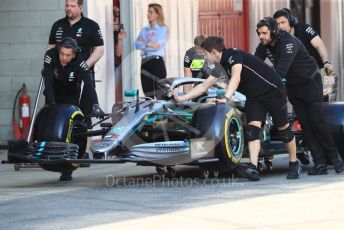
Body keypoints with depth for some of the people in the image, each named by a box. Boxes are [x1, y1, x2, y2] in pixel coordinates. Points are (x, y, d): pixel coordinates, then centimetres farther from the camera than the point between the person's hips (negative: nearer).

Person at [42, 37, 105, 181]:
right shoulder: (50, 56, -26)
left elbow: (89, 84, -38)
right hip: (53, 96, 2)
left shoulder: (80, 62, -28)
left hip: (71, 97, -2)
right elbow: (48, 81, -32)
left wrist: (95, 105, -51)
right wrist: (52, 104, -42)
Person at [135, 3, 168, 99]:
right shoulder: (145, 30, 17)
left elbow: (157, 45, -11)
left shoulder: (162, 29, 2)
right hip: (145, 63, 6)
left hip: (157, 62, -6)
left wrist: (145, 42, 1)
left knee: (160, 95, -10)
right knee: (148, 96, 6)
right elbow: (137, 44, 3)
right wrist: (150, 44, -8)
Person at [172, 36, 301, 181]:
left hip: (273, 90, -8)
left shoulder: (234, 55, -20)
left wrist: (227, 98, -48)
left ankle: (294, 164, 17)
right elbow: (203, 86, 12)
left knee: (283, 128, 2)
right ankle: (253, 168, -26)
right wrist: (181, 98, 8)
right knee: (252, 128, -12)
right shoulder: (221, 67, 6)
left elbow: (236, 78, -37)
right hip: (254, 96, 8)